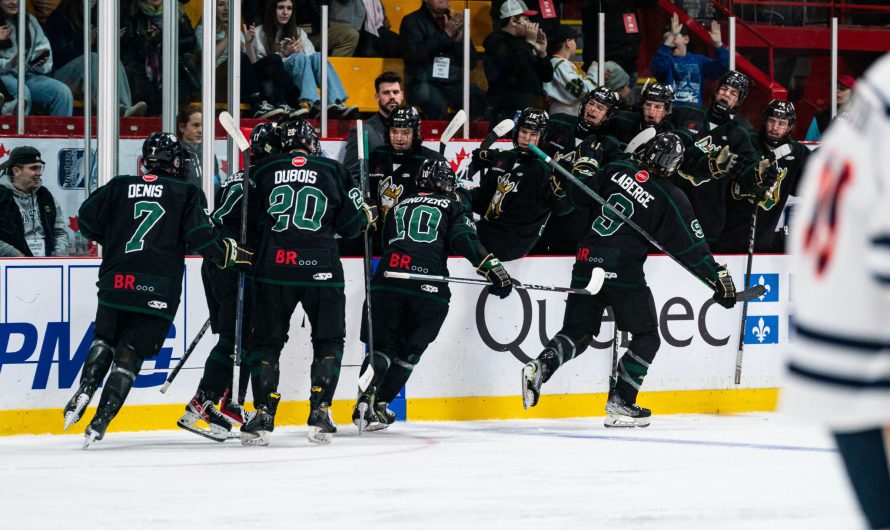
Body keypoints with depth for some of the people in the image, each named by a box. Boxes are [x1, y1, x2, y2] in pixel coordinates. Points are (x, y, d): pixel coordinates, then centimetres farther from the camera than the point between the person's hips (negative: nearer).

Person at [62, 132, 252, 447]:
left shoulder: (120, 187, 9)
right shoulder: (186, 194, 2)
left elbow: (88, 218, 8)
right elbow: (200, 236, -8)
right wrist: (234, 255, 5)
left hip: (116, 280, 2)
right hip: (158, 288, -2)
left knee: (105, 339, 24)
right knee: (129, 352, 3)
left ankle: (85, 391, 2)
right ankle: (101, 421, -5)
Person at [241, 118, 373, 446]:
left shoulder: (263, 171, 6)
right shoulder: (333, 172, 4)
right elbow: (351, 224, 7)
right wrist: (366, 216, 27)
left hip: (273, 270, 1)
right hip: (321, 269, -1)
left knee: (266, 342, 11)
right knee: (328, 342, 12)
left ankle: (262, 416, 3)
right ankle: (319, 415, 1)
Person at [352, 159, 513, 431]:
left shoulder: (399, 207, 28)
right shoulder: (452, 207, 15)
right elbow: (464, 240, -2)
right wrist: (493, 268, -7)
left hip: (387, 282, 3)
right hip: (428, 288, -3)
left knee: (382, 346, 6)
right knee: (409, 351, 11)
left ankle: (366, 401, -14)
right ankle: (379, 405, 7)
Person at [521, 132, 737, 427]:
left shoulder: (615, 170, 4)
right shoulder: (671, 200, -6)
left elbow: (578, 195, 14)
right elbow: (691, 249, -4)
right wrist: (720, 278, 4)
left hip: (587, 264, 5)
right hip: (624, 271, -5)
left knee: (578, 333, 15)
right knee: (647, 337, 11)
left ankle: (540, 368, -11)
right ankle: (619, 404, 4)